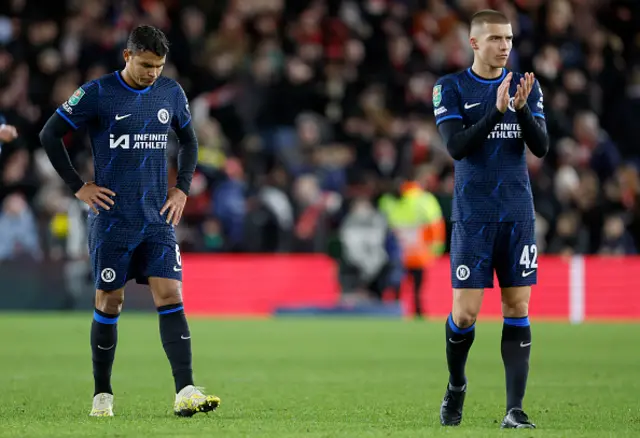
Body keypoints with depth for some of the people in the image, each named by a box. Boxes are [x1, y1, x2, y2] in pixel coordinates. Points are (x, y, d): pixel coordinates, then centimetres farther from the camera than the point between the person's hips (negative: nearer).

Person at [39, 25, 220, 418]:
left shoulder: (171, 93, 5)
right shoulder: (97, 94, -7)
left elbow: (189, 140, 22)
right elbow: (50, 135, -1)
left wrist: (182, 189, 10)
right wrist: (78, 186, -4)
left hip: (158, 219, 3)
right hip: (112, 220, -3)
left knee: (170, 297, -9)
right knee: (110, 303, 3)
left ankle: (186, 392, -15)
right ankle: (103, 395, 15)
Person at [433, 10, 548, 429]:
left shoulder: (527, 87, 7)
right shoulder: (451, 88, -1)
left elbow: (542, 147, -1)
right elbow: (456, 146, -13)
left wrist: (521, 108, -18)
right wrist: (495, 111, -23)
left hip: (518, 215, 3)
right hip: (473, 216, -3)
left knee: (518, 310, -1)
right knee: (465, 313, -5)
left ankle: (515, 410, 0)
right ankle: (456, 386, 22)